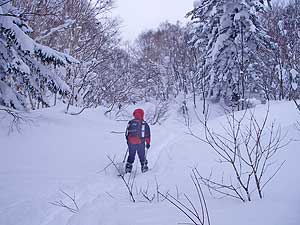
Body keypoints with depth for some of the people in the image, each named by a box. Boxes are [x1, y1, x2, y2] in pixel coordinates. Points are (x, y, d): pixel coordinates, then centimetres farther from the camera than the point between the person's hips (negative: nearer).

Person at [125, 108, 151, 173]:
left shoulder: (130, 122, 3)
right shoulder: (144, 124, -5)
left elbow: (127, 133, 11)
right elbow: (147, 134, -3)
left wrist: (128, 141, 24)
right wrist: (148, 143, 6)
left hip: (131, 143, 2)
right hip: (140, 143, -2)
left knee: (131, 156, 16)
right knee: (142, 156, 13)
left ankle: (128, 168, 13)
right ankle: (144, 168, 20)